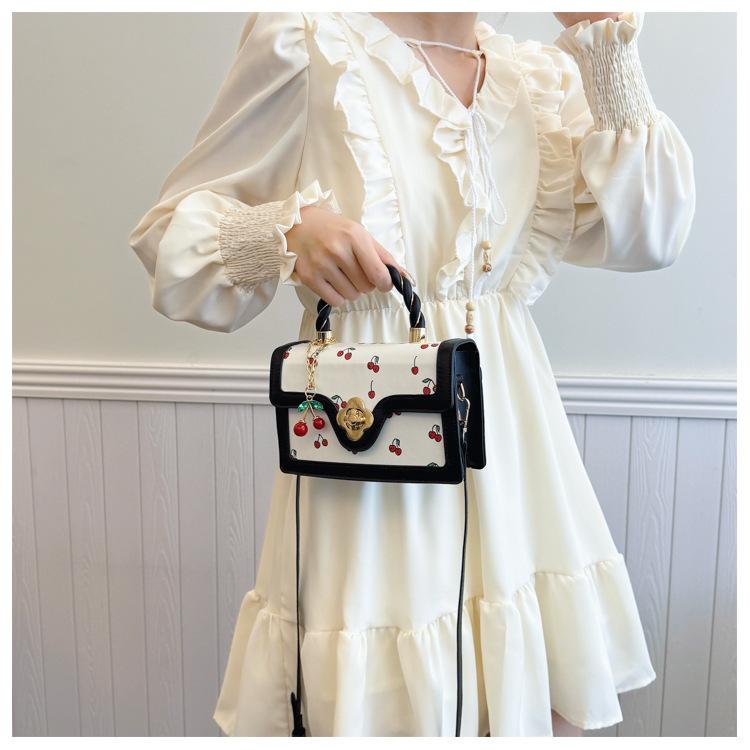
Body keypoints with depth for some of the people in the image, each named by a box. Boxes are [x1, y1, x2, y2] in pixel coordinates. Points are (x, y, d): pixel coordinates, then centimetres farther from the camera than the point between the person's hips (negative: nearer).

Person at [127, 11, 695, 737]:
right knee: (372, 697, 7)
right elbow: (175, 225, -1)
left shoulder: (541, 74, 12)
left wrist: (608, 45, -3)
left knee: (551, 702, 11)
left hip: (508, 429, 5)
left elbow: (646, 234, 3)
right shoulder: (307, 38, -3)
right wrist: (288, 228, -21)